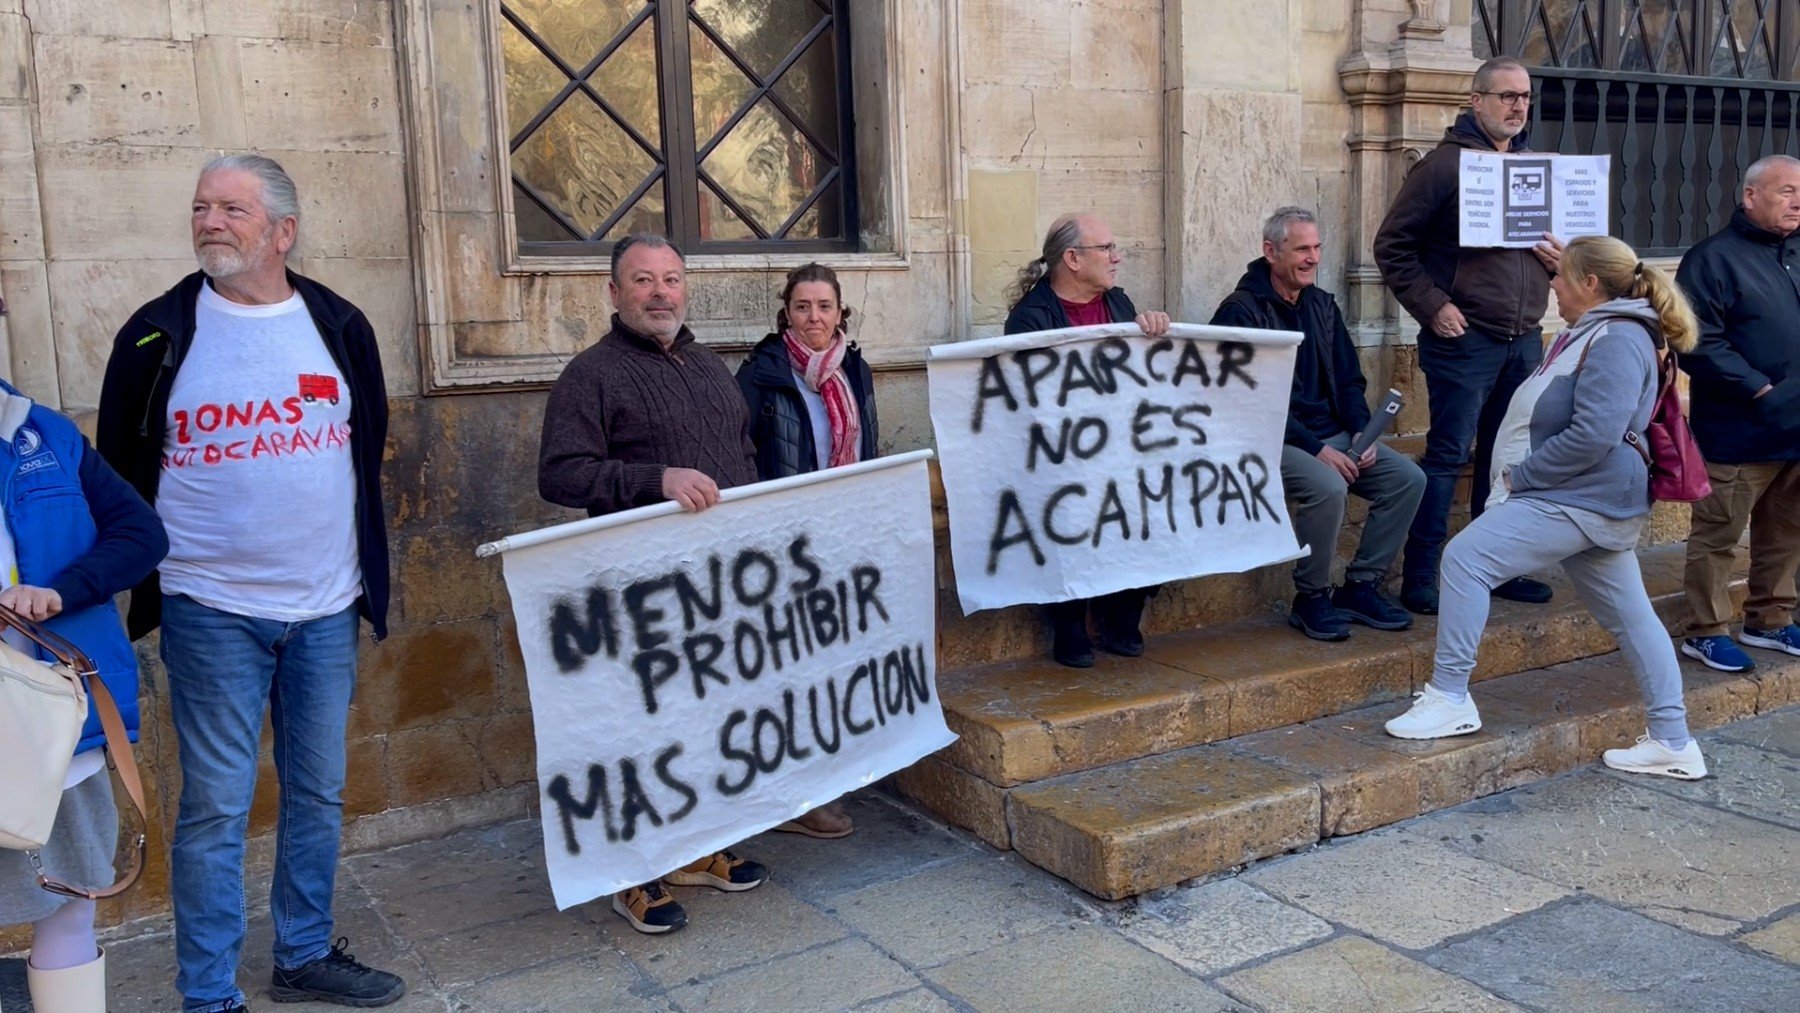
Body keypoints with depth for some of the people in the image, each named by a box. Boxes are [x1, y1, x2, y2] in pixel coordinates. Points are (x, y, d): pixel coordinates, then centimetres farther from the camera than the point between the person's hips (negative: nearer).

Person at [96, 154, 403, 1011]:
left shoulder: (341, 326, 3)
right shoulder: (158, 334, -3)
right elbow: (120, 468, 6)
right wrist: (150, 572, 7)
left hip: (327, 608, 3)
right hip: (211, 614, -3)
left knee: (319, 793, 13)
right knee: (216, 806, 2)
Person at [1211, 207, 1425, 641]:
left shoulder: (1321, 305, 14)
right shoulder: (1242, 311, -9)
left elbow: (1348, 379, 18)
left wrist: (1361, 432, -2)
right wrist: (1316, 448, -22)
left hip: (1332, 434, 8)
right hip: (1275, 440, -7)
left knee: (1408, 478, -9)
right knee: (1327, 487, -33)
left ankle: (1361, 586, 3)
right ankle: (1310, 599, -11)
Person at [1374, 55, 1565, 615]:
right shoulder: (1444, 164, -5)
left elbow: (1552, 238, 26)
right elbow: (1392, 245, -8)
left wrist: (1559, 259, 3)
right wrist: (1432, 306, -15)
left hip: (1524, 339, 7)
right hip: (1464, 338, -7)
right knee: (1447, 457, -6)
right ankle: (1419, 580, 1)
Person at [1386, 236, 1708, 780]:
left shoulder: (1617, 342, -16)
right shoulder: (1591, 332, 17)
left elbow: (1592, 437, -25)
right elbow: (1549, 416, 24)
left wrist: (1521, 474, -16)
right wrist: (1519, 473, 11)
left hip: (1579, 500, -11)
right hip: (1584, 497, 11)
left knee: (1466, 556, -17)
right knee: (1629, 615, 13)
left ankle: (1449, 698, -11)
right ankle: (1673, 743, 21)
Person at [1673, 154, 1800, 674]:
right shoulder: (1714, 258, -10)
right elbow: (1699, 344, -17)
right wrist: (1758, 389, -18)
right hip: (1740, 431, -8)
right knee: (1718, 534, 0)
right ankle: (1704, 631, 10)